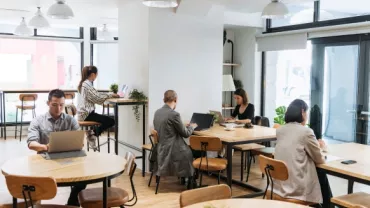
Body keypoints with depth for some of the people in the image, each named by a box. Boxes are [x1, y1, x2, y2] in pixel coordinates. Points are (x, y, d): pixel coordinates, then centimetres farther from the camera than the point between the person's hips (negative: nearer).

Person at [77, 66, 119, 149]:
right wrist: (111, 95, -7)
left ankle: (92, 134, 12)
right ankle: (93, 133, -2)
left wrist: (110, 95, 6)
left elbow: (95, 95, 15)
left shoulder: (84, 83, 15)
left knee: (108, 119, 19)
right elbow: (97, 97, -19)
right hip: (86, 114, -10)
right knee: (111, 121, -13)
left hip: (84, 112, 10)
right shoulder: (87, 84, -16)